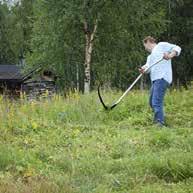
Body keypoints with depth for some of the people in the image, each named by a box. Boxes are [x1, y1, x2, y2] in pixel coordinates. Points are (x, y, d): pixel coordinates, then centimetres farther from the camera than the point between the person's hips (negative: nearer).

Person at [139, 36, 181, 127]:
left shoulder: (161, 45, 8)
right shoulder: (150, 56, 31)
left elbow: (177, 48, -3)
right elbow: (148, 66, 11)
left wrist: (170, 56, -23)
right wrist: (144, 69, -13)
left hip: (162, 78, -10)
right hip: (155, 80, 10)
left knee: (156, 102, -17)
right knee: (152, 103, 15)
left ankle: (160, 123, -19)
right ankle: (157, 120, 28)